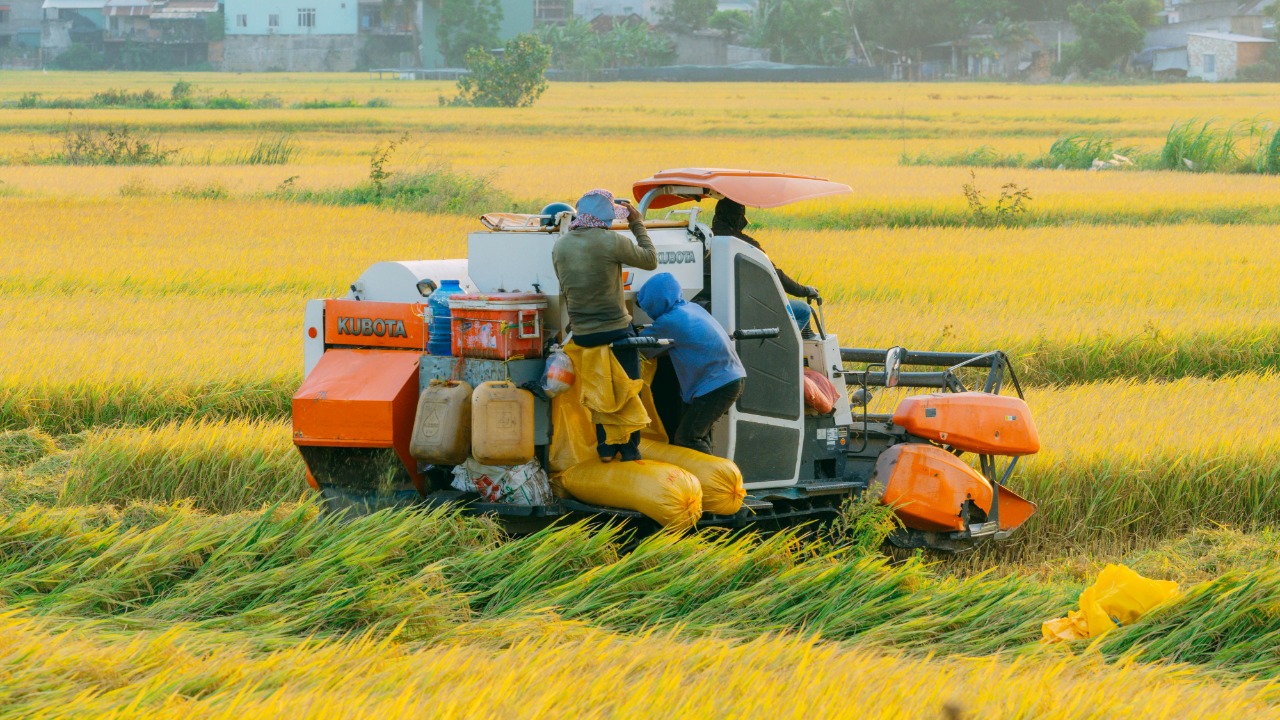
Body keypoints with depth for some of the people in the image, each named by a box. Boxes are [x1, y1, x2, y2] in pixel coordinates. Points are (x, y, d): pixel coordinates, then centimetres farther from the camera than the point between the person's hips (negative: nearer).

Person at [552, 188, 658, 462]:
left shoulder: (560, 247, -1)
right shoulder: (611, 242, -19)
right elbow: (650, 260, -5)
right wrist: (638, 225, 5)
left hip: (582, 334, 5)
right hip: (616, 330, -5)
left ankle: (605, 447, 22)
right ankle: (629, 449, 14)